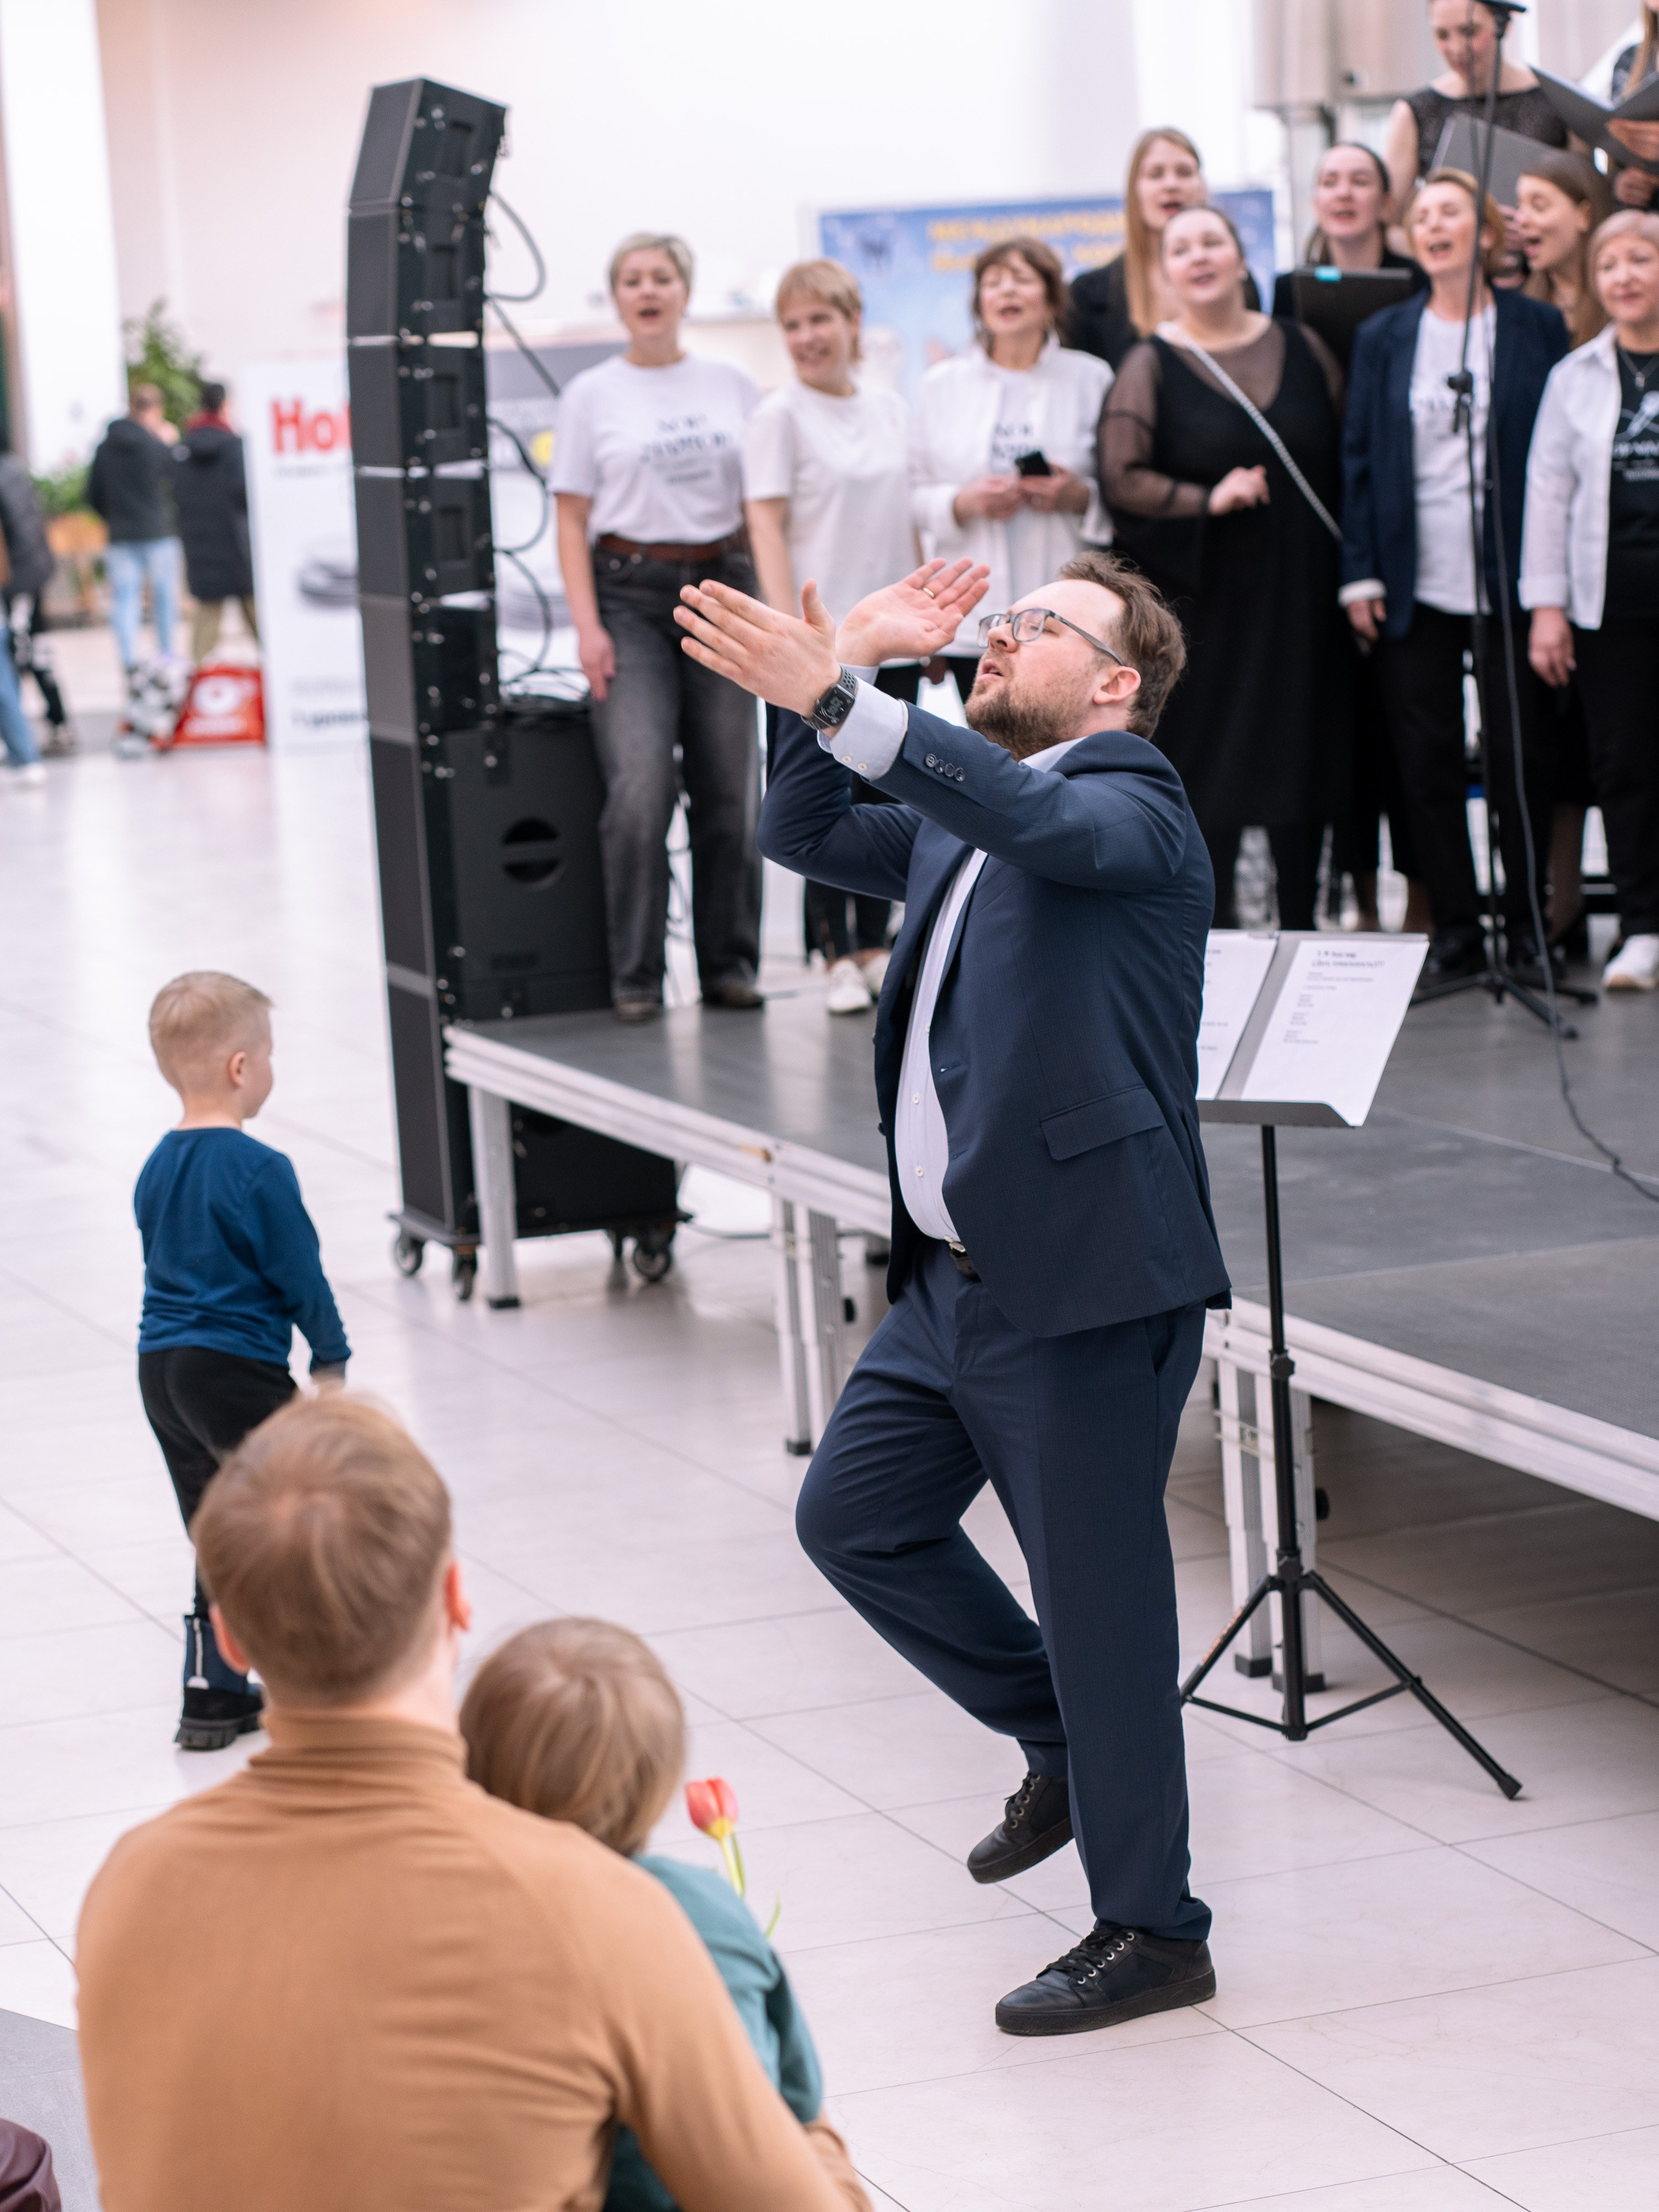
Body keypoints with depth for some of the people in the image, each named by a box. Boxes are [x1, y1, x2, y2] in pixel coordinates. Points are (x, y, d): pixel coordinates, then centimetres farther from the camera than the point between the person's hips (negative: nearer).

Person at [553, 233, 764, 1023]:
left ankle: (729, 965, 12)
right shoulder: (591, 395, 5)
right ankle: (635, 975, -5)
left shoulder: (731, 386, 10)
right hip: (631, 598, -2)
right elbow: (572, 520, 2)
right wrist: (587, 626, -8)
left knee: (730, 792, 1)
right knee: (641, 789, -13)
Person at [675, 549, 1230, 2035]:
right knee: (855, 1517, 15)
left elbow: (1030, 817, -31)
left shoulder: (1131, 807, -10)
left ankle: (1152, 1931, 11)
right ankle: (1067, 1746, 31)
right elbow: (802, 836, 21)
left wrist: (833, 696, -40)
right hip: (959, 1274, 9)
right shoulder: (959, 831, 17)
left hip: (1085, 1281, -9)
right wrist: (853, 657, 7)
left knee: (1099, 1601, -2)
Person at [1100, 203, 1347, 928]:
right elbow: (1121, 477, -6)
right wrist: (1206, 500, -17)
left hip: (1301, 595, 3)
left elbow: (1348, 453, 12)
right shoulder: (1152, 366, -1)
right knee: (1213, 766, -3)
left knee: (1304, 758, 6)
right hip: (1205, 597, -3)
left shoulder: (1302, 349, 8)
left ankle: (1300, 927, 16)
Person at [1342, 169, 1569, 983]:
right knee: (1427, 759, 2)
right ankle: (1454, 927, 11)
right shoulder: (1383, 337, 9)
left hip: (1509, 579, -2)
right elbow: (1359, 456, 8)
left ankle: (1527, 923, 13)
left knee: (1520, 755, 2)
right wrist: (1360, 573, 0)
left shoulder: (1537, 328, 3)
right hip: (1415, 585, 2)